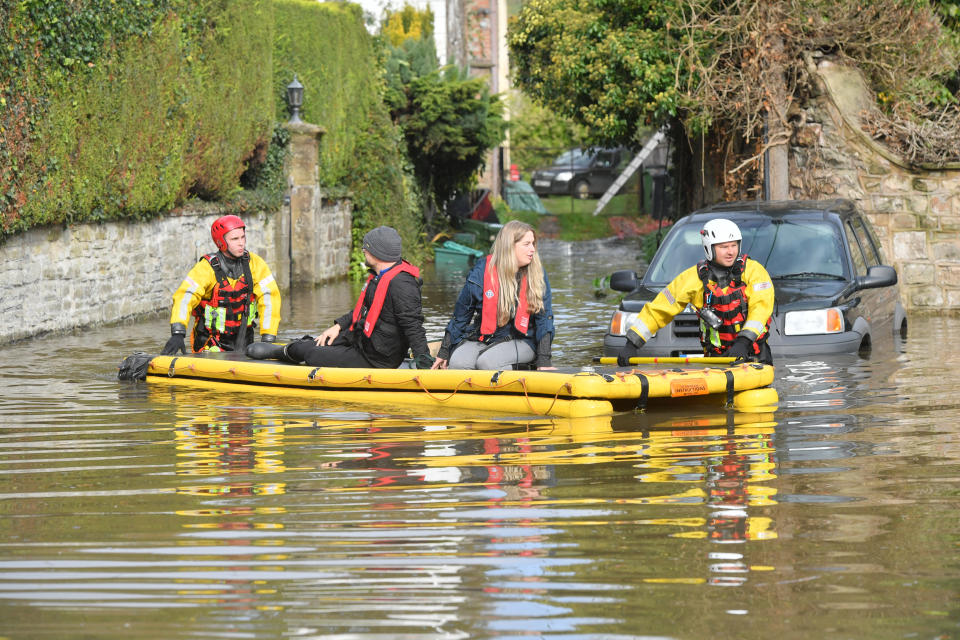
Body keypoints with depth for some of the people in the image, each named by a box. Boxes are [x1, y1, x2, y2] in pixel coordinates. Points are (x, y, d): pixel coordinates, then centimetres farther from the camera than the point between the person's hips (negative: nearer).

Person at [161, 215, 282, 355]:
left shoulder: (254, 263, -4)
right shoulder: (207, 268, -15)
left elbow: (270, 298, -7)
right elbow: (184, 297, -24)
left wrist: (268, 339, -15)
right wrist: (178, 334, -39)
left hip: (242, 338, 3)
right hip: (210, 341, -3)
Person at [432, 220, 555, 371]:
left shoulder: (537, 275, -4)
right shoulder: (481, 272, -5)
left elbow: (544, 319, -2)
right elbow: (461, 316, 4)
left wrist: (543, 362, -10)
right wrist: (444, 352, 4)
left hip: (520, 342, -1)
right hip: (481, 338, 1)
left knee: (487, 362, -32)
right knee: (458, 363, -29)